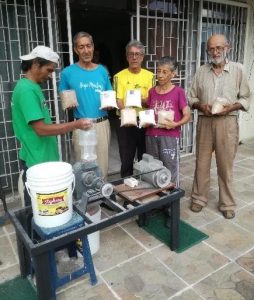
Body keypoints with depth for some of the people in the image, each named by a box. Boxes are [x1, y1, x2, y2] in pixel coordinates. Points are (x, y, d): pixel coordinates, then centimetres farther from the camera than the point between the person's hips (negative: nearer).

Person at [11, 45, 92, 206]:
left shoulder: (32, 87, 11)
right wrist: (75, 125, -19)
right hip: (37, 161, -9)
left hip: (44, 157, 9)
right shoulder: (27, 89, -19)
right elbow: (41, 129, -24)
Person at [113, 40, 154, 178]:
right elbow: (118, 102, -6)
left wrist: (142, 100, -21)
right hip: (126, 123, -2)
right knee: (126, 160, 7)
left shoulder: (150, 76, 6)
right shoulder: (119, 76, 0)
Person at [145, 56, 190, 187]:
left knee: (170, 172, -1)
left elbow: (187, 116, -3)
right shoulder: (152, 91, 9)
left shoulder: (178, 92, -4)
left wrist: (175, 124, -20)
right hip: (151, 136, 4)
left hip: (170, 137, -4)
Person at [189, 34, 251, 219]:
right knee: (202, 162, 8)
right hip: (205, 121, 2)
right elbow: (192, 97, 9)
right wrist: (201, 106, -12)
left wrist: (231, 107, -15)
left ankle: (227, 203, 20)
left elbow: (245, 99, 3)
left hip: (227, 122, -2)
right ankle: (199, 197, 24)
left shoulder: (238, 69, 2)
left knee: (226, 165, 5)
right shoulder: (201, 71, 7)